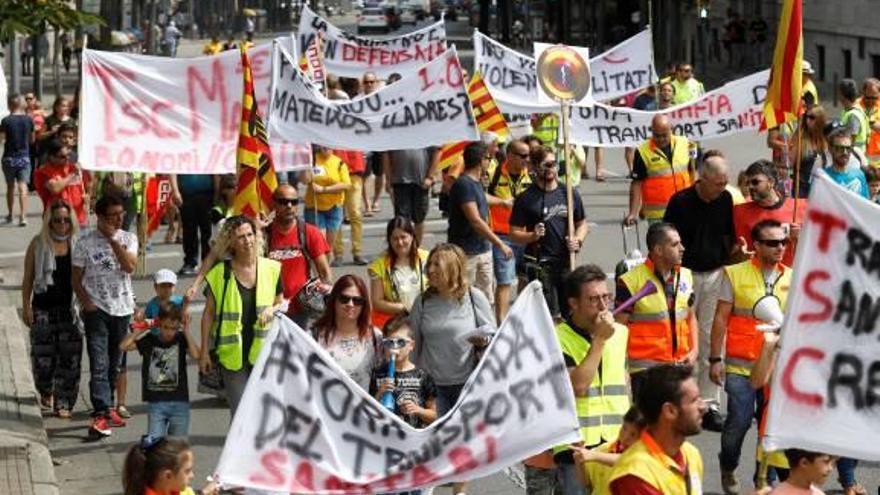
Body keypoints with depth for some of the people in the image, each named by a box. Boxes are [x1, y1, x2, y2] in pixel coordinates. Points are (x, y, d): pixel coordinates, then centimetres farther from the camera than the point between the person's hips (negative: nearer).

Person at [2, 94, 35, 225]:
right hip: (24, 157, 1)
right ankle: (22, 216, -16)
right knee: (23, 186, -4)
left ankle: (10, 215, 27)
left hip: (9, 158, -1)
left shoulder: (6, 121, -10)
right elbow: (32, 139, 9)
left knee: (10, 187, 16)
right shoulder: (28, 120, -2)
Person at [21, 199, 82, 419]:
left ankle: (63, 403, 5)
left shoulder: (77, 244, 2)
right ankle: (46, 391, 31)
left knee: (70, 356, -2)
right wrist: (26, 306, -1)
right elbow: (28, 278, 4)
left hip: (71, 307, 1)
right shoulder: (38, 244, 0)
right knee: (43, 355, 2)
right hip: (44, 307, 0)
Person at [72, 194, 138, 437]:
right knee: (99, 364, -11)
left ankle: (107, 406, 27)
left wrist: (113, 239, -13)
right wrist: (86, 303, -11)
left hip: (122, 309, 3)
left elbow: (130, 266, -13)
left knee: (115, 364, 11)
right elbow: (76, 278, 2)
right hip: (96, 309, -3)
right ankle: (100, 415, -16)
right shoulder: (86, 243, -3)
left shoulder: (128, 239, 4)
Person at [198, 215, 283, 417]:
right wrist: (204, 351, 3)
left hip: (263, 349, 1)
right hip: (232, 353, -1)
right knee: (239, 411, 0)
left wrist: (271, 310, -9)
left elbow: (280, 302, 16)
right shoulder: (219, 274, -2)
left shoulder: (271, 269, 3)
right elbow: (209, 313, 5)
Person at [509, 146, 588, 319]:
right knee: (549, 316, -6)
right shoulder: (526, 199, -2)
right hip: (540, 265, -4)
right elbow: (514, 234, -1)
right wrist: (533, 236, -20)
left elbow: (582, 224, 18)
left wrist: (578, 240, -2)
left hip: (567, 262, 4)